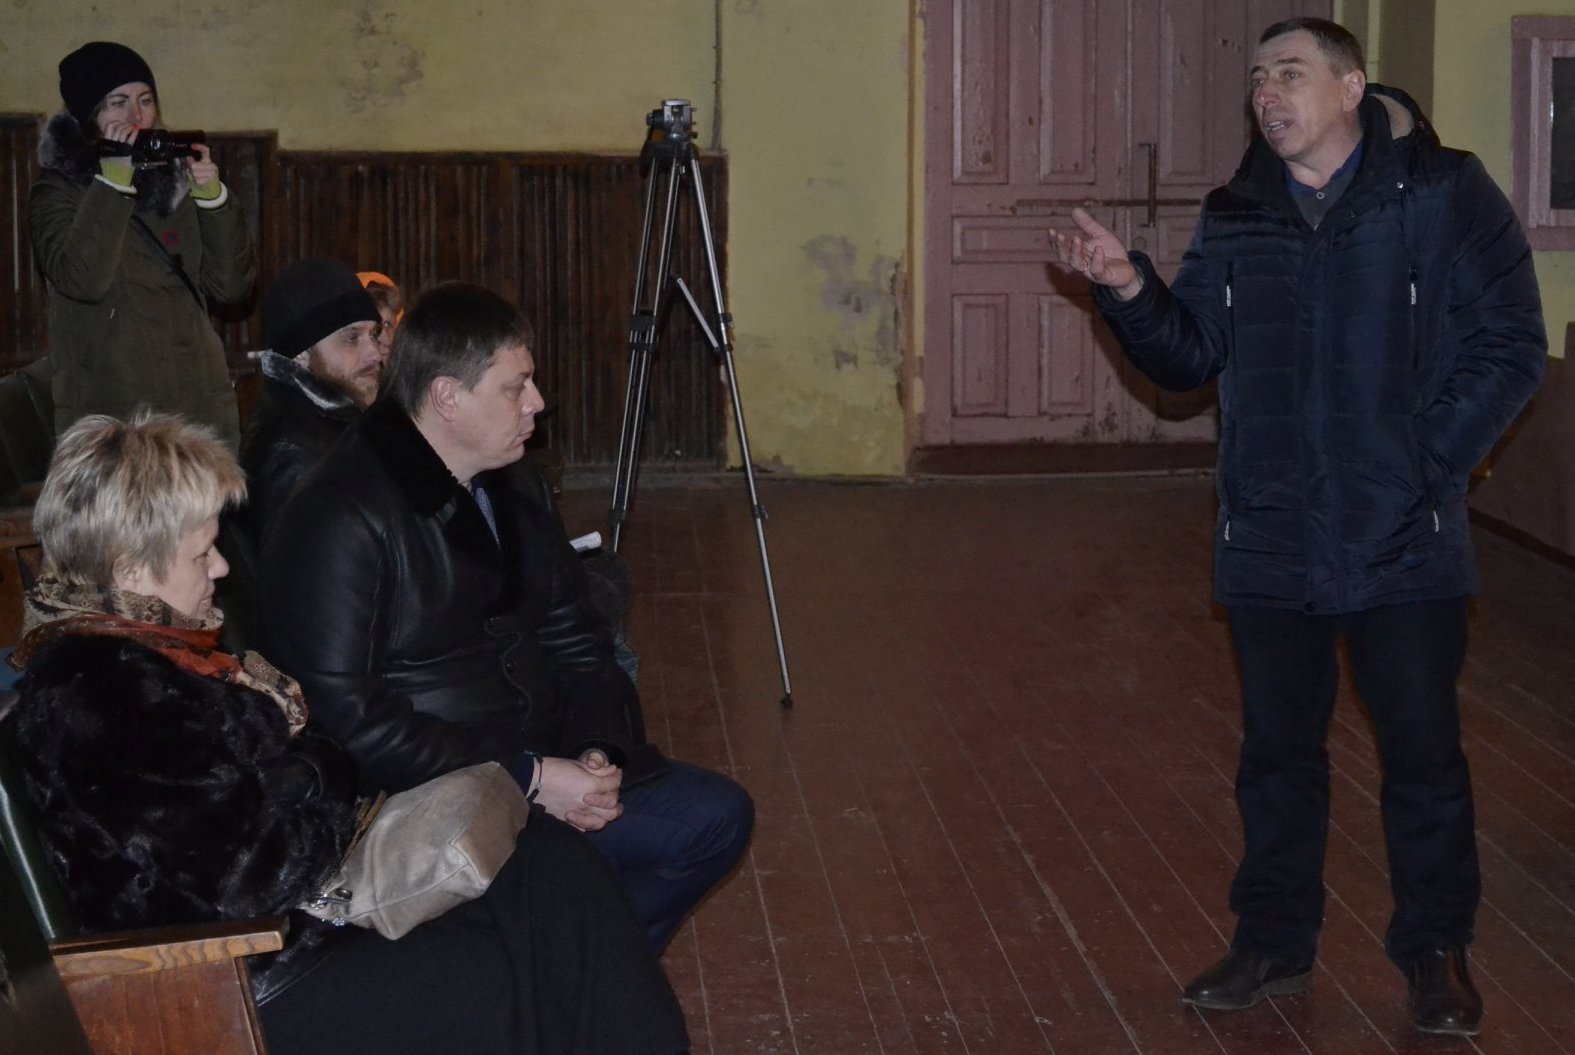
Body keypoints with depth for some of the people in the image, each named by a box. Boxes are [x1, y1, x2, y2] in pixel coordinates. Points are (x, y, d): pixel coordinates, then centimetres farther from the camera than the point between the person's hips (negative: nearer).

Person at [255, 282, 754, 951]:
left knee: (719, 816, 0)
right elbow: (349, 722, -22)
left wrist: (599, 749, -4)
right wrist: (530, 778, -22)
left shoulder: (517, 487, 10)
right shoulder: (339, 519, -18)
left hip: (549, 765, 9)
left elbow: (574, 639, 18)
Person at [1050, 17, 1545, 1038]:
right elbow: (1188, 357, 8)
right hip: (1271, 545, 4)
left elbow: (1511, 349, -8)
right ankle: (1275, 944, 28)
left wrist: (1425, 465, -14)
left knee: (1425, 757, 5)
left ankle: (1436, 952, 22)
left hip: (1407, 545, -4)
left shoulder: (1446, 195, -6)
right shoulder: (1236, 218, 8)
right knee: (1279, 751, 14)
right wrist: (1131, 290, -10)